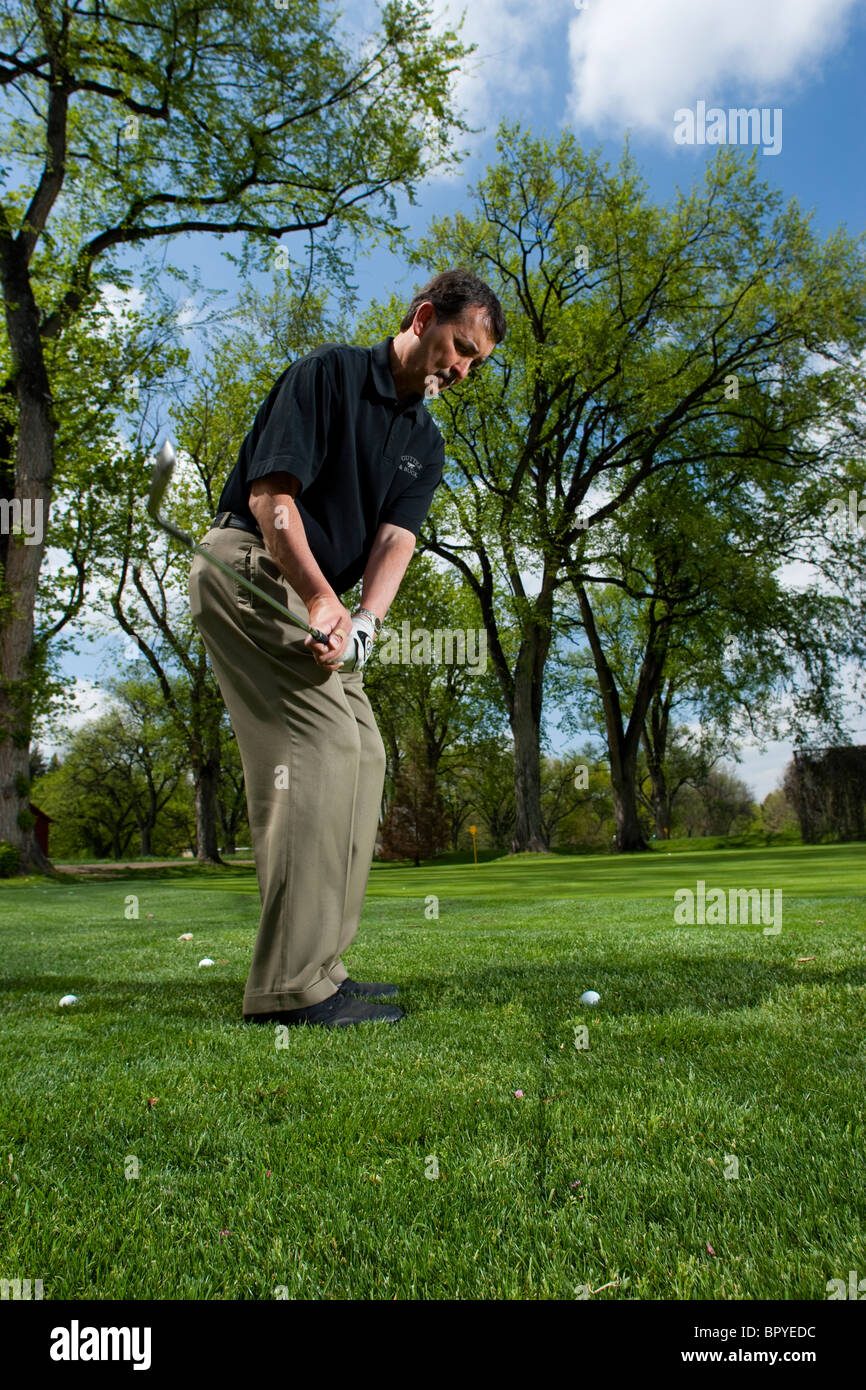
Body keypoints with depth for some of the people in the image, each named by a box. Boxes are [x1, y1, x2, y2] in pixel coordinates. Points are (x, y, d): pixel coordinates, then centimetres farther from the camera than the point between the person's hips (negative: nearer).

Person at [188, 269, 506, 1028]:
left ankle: (317, 967, 6)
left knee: (363, 753, 1)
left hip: (315, 593, 8)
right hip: (249, 567, -8)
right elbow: (270, 494, -15)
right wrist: (321, 597, -27)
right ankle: (292, 985, -19)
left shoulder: (425, 442, 13)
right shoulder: (328, 373, -7)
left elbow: (396, 537, -3)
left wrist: (363, 620, -22)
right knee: (322, 740, -20)